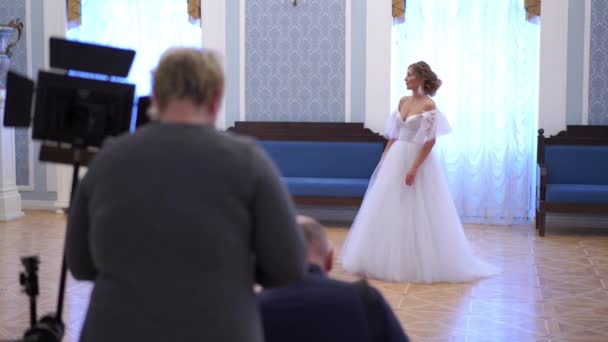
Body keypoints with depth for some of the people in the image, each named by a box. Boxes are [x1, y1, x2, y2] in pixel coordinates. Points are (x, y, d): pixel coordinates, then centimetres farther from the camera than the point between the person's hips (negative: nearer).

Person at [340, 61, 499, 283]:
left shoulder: (429, 105, -12)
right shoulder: (403, 101, 9)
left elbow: (430, 141, -16)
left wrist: (414, 168, -20)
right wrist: (384, 159, 11)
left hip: (418, 160, -7)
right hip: (396, 159, 7)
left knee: (416, 214, -2)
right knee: (389, 210, 8)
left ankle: (420, 264, 9)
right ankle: (391, 261, 18)